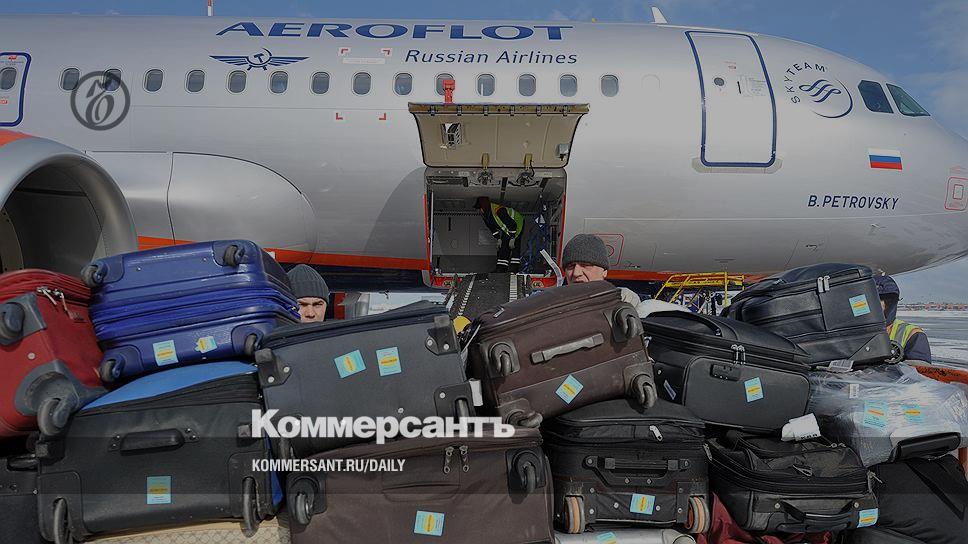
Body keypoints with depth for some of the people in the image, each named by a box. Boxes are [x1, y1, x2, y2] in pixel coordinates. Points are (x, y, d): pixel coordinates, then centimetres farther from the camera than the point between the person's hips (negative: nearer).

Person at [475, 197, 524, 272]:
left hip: (517, 223, -8)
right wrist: (499, 239, 1)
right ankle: (501, 269, 2)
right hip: (506, 229, 8)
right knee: (503, 248, 1)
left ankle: (514, 268, -20)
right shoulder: (485, 215, -9)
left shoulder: (499, 211, -36)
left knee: (514, 247, -18)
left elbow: (512, 224, -32)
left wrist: (512, 239, -28)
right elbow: (493, 228, 7)